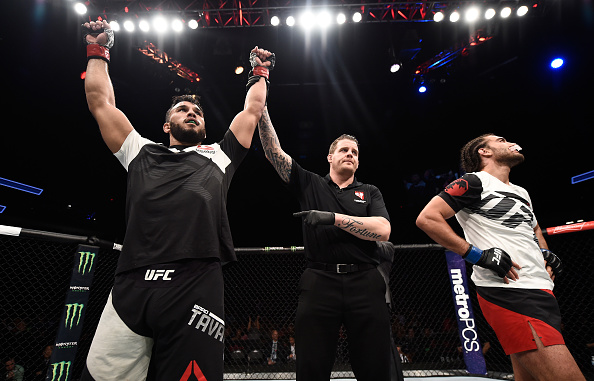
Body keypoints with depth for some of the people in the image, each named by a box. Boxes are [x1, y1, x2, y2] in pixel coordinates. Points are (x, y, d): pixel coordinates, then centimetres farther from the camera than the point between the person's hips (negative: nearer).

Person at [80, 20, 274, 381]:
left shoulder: (218, 156, 25)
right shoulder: (142, 153, 26)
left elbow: (253, 110, 31)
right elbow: (101, 103, 30)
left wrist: (260, 72, 42)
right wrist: (98, 51, 39)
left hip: (197, 286, -1)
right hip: (132, 287, 2)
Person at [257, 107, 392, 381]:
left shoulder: (370, 192, 14)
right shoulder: (309, 184, 13)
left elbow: (383, 230, -3)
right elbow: (274, 152, 6)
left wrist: (334, 217, -11)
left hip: (365, 283, 1)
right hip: (319, 282, 0)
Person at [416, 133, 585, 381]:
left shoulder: (522, 193, 23)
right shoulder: (474, 182, -4)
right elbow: (427, 218, -15)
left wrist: (545, 253, 19)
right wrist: (479, 255, -17)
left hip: (541, 291, 9)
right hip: (508, 293, -9)